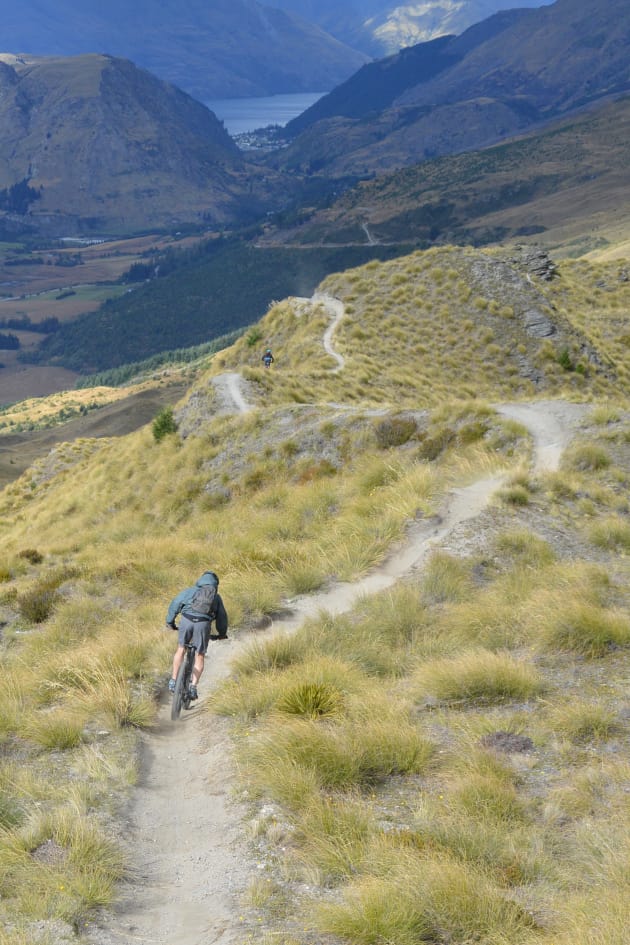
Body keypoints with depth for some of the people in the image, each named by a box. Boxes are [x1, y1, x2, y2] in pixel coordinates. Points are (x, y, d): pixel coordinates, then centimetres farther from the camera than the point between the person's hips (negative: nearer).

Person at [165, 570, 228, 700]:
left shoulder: (190, 591, 21)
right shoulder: (216, 597, 24)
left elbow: (175, 604, 15)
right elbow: (222, 616, 26)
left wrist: (170, 621, 24)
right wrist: (222, 633, 40)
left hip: (186, 620, 0)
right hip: (203, 624, 0)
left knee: (181, 650, 21)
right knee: (199, 657, 11)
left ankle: (173, 681, 20)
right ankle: (193, 687, 1)